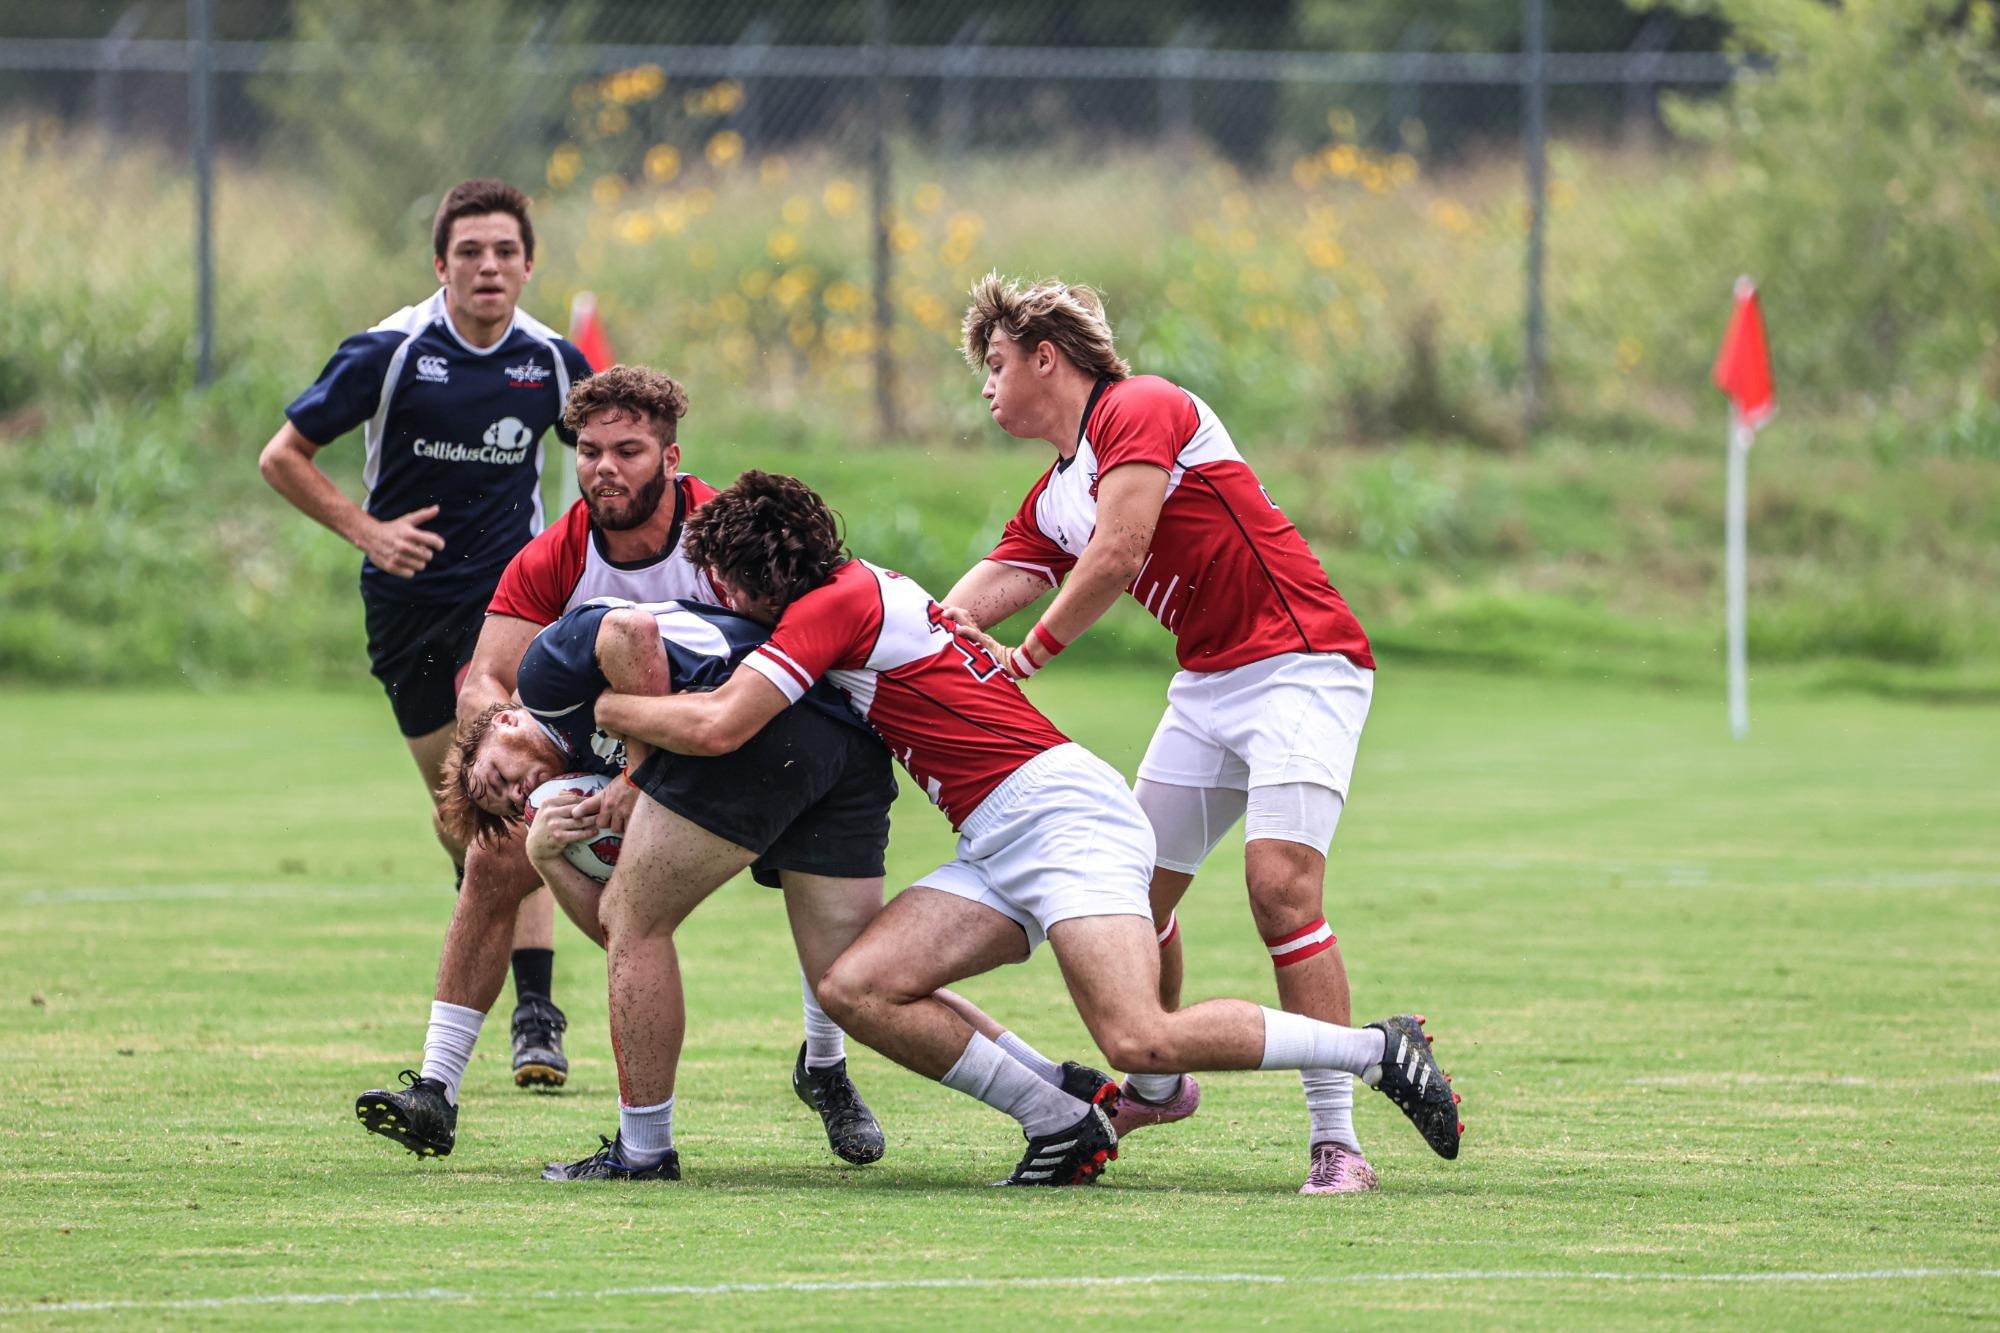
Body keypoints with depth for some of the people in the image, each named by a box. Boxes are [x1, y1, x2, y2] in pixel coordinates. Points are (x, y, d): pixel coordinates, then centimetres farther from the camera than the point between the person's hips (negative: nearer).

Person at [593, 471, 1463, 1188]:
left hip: (1060, 810, -10)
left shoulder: (836, 605, -11)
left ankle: (1382, 1051, -8)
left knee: (1141, 1041, -24)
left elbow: (717, 727, -19)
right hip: (998, 849, 10)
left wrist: (608, 709, -2)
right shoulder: (854, 593, 19)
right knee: (855, 990, -5)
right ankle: (1063, 1127, -2)